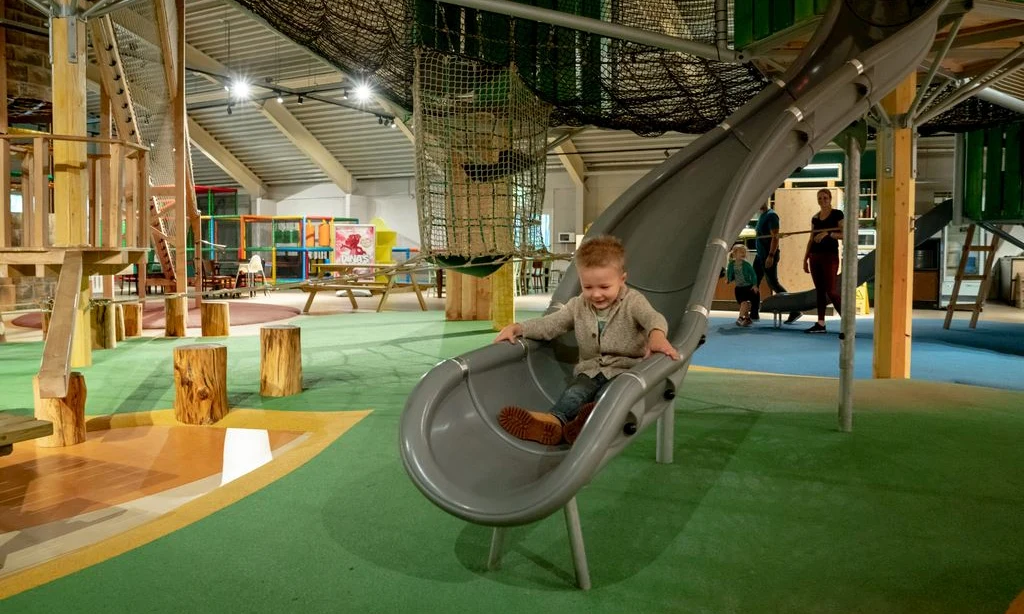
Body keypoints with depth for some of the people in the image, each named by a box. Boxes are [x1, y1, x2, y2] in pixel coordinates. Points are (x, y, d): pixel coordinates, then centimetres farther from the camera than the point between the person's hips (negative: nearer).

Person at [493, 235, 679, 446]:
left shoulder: (633, 301, -5)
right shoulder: (578, 306, 10)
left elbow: (653, 318, -25)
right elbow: (549, 324, 11)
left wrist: (657, 335, -51)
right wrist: (517, 328, -5)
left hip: (625, 369, -3)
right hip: (591, 371, 3)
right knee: (576, 390, -28)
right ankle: (554, 420, -55)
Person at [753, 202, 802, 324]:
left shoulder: (771, 215, -13)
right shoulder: (762, 215, 16)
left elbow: (775, 237, -20)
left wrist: (771, 256, -26)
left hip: (769, 256, -10)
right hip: (760, 255, 10)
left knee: (773, 284, -7)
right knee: (754, 283, 8)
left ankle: (794, 311, 0)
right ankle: (754, 314, 14)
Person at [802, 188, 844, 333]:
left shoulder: (837, 214, -2)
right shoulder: (815, 218, 14)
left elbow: (844, 234, -10)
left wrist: (827, 234, -23)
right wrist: (805, 258, 12)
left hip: (830, 256, -6)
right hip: (815, 256, 6)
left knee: (830, 290, -9)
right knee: (819, 290, 5)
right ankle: (820, 324, 7)